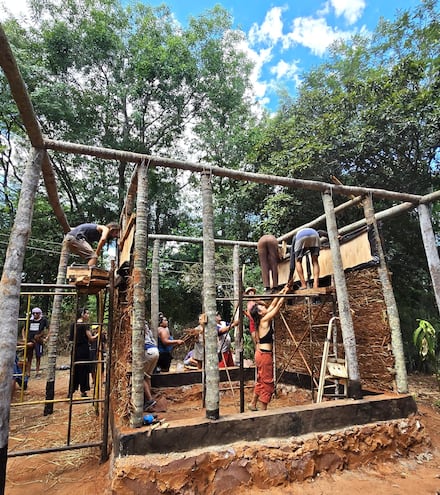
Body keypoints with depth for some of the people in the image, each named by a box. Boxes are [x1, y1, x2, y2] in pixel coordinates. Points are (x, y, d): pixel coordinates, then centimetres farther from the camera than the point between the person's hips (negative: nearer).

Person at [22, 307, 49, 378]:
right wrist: (24, 337, 7)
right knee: (29, 357, 9)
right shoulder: (30, 320, 6)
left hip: (38, 341, -3)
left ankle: (37, 372, 15)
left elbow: (49, 329, -1)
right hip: (29, 341, 3)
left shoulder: (43, 320, -3)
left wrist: (47, 338, -9)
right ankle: (28, 373, 19)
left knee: (38, 357, 4)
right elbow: (23, 329, 18)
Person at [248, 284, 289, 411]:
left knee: (261, 380, 21)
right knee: (267, 382, 2)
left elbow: (273, 305, 11)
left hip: (260, 353, 9)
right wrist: (285, 293, -4)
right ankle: (263, 408, 12)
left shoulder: (262, 320, 6)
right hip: (265, 355, -9)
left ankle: (253, 403, 32)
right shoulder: (264, 320, -16)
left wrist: (281, 292, 12)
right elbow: (278, 306, -13)